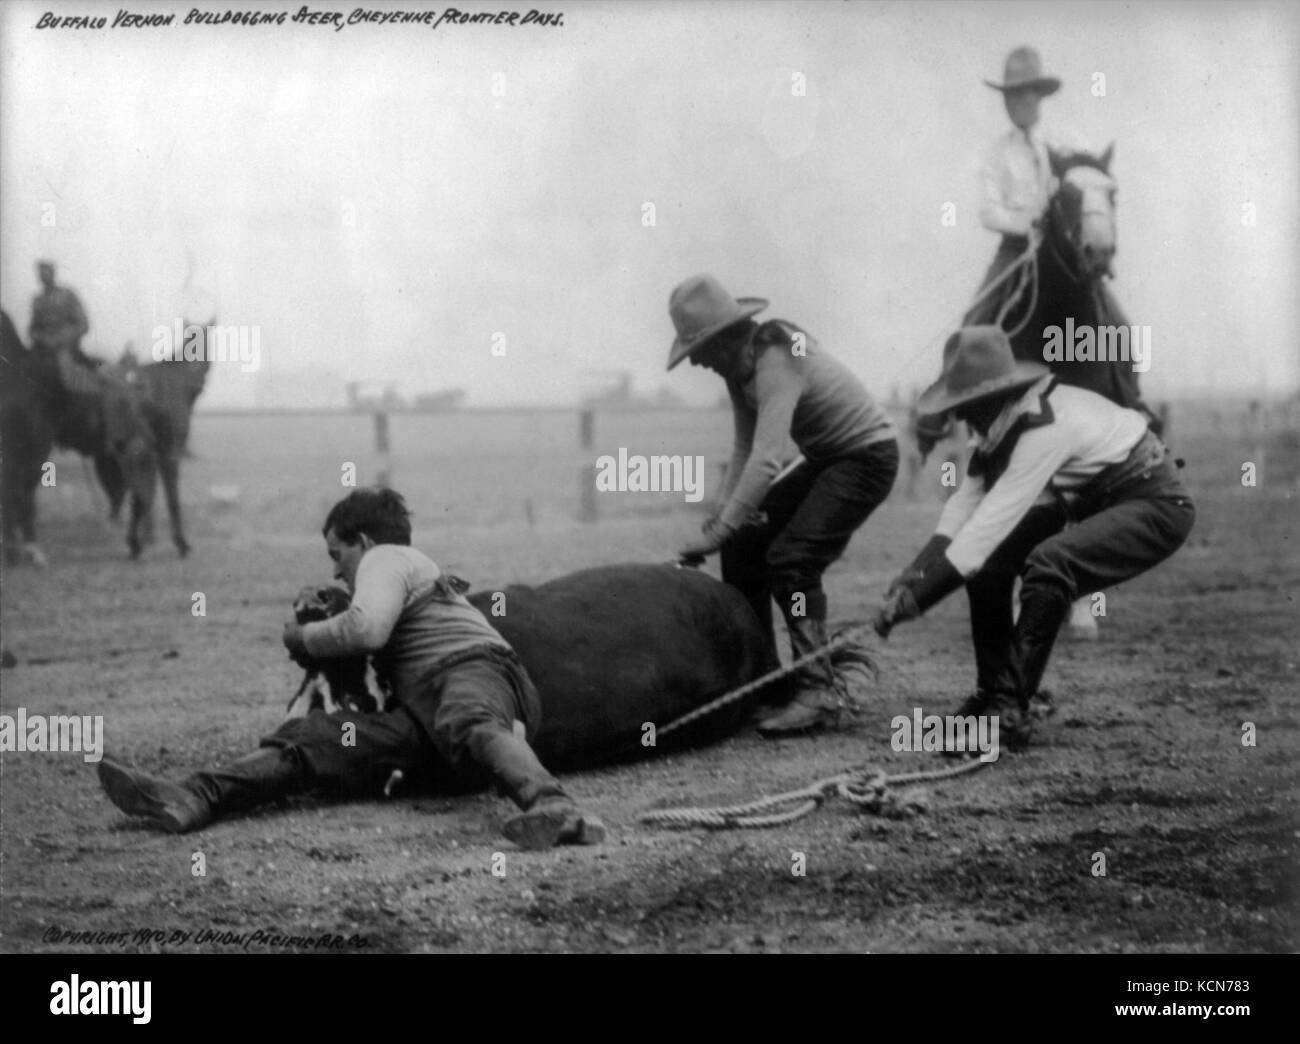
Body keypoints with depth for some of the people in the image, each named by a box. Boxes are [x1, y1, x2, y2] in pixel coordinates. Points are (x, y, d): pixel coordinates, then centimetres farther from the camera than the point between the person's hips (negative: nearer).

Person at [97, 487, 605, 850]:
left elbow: (367, 628, -7)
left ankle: (552, 806, -73)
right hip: (424, 716, 8)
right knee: (311, 737, -8)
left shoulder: (386, 558, 14)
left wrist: (303, 638, 9)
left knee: (466, 721, -44)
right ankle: (191, 801, -28)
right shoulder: (426, 575, 43)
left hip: (474, 668, -8)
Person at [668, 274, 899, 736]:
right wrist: (724, 509, -9)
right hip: (826, 459, 10)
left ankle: (820, 693, -19)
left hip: (868, 454, -10)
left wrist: (720, 530, -36)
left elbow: (766, 461, -38)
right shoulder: (739, 367, 0)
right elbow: (746, 447, 6)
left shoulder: (776, 363, -29)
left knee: (791, 557, -22)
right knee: (744, 544, 4)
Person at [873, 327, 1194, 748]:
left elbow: (990, 520, -32)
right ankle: (995, 690, 6)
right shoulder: (1004, 424, -4)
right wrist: (912, 575, -19)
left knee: (1048, 564, -32)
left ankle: (1011, 711, -23)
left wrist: (913, 600, -31)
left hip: (1157, 506, -10)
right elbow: (965, 503, -5)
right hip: (1092, 503, 10)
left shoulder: (1046, 428, -31)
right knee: (988, 556, 0)